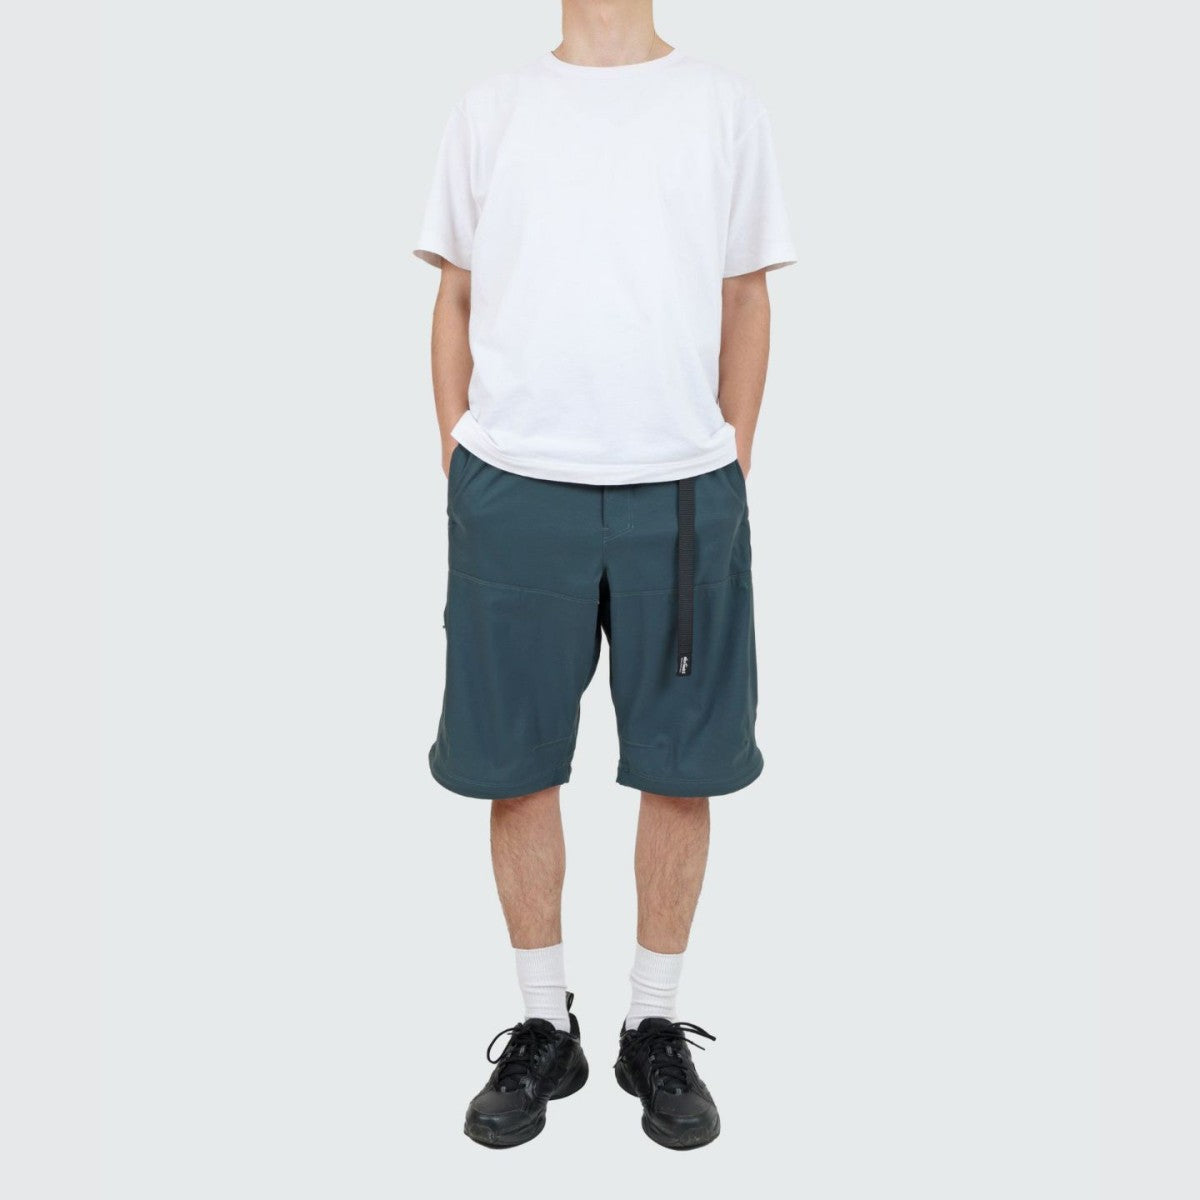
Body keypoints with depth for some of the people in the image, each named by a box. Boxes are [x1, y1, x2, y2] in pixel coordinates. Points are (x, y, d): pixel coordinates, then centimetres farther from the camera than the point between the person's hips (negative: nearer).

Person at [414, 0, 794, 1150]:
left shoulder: (723, 103, 11)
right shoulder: (491, 107, 12)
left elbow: (746, 304, 11)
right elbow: (455, 300, 12)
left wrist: (733, 465, 4)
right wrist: (458, 465, 5)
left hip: (682, 491, 0)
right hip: (513, 487, 1)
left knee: (680, 765, 5)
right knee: (515, 762, 5)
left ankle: (656, 1029, 23)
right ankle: (545, 1028, 23)